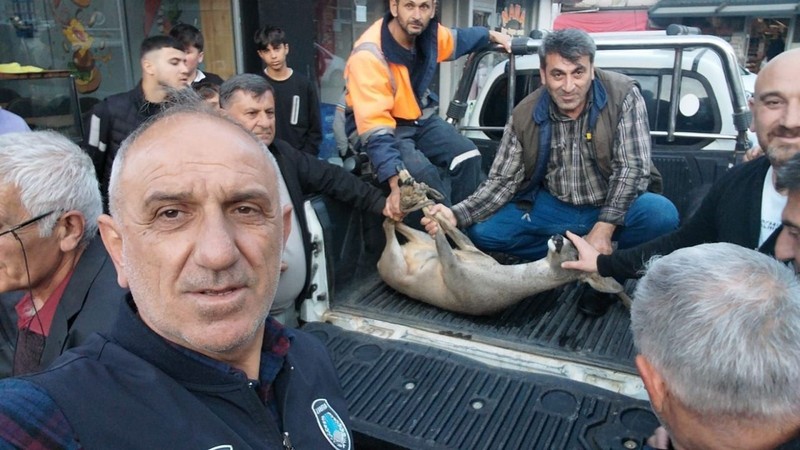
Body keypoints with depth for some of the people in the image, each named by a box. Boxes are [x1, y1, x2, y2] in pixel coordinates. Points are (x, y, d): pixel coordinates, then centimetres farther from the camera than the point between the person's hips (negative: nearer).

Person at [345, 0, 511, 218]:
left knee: (468, 157, -12)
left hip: (419, 117, 7)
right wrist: (396, 183, -42)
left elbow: (456, 38, 19)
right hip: (380, 127, -6)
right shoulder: (369, 55, -29)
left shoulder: (427, 32, -10)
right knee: (423, 173, -31)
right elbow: (375, 129, -34)